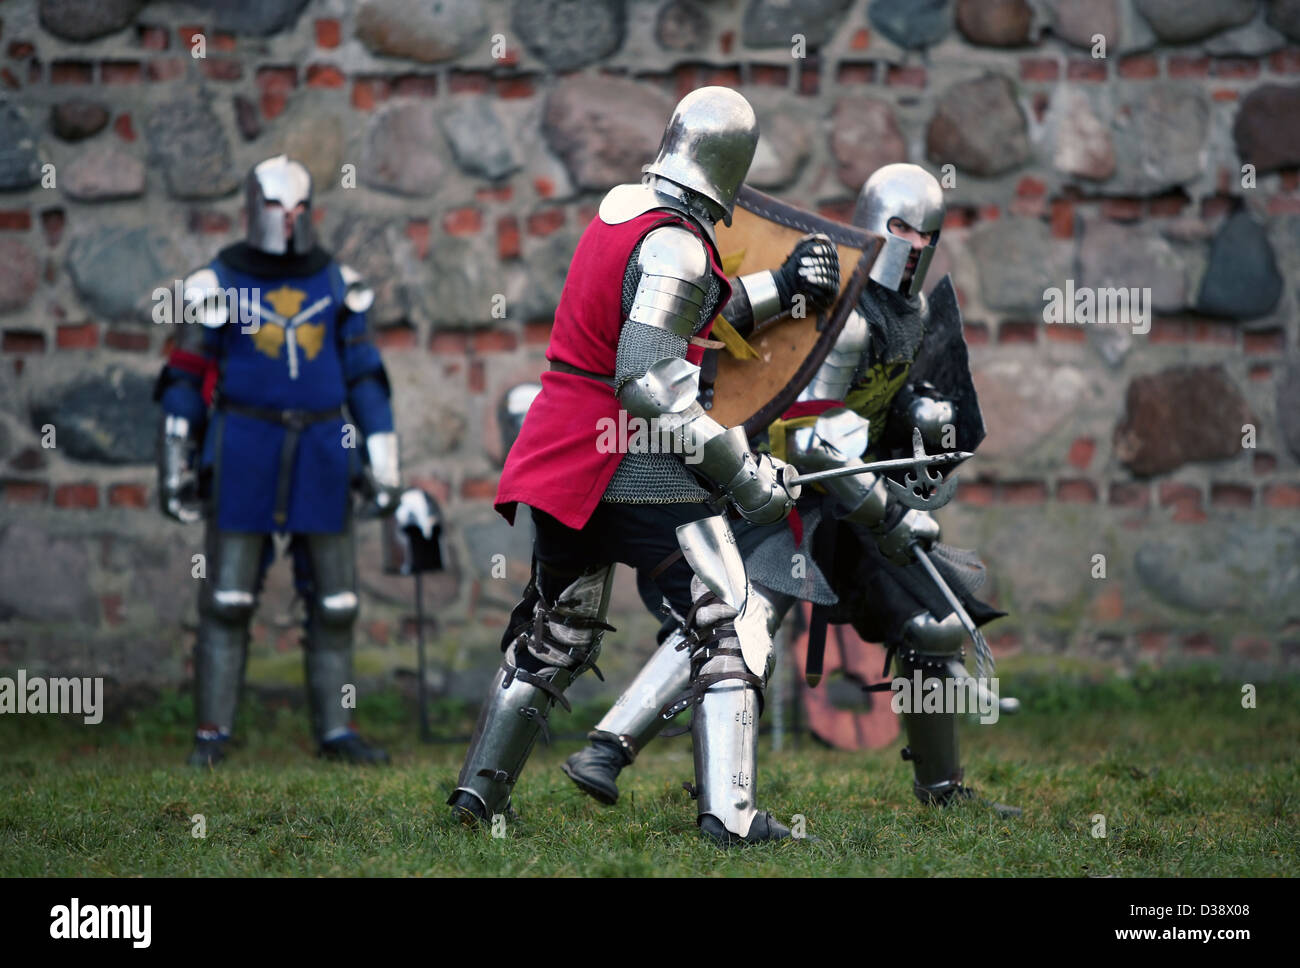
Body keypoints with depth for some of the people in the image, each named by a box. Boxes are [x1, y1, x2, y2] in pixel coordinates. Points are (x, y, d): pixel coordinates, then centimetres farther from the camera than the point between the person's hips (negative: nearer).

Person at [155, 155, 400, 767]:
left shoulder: (336, 284, 8)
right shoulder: (219, 284, 0)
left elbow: (364, 378, 10)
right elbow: (185, 379, 2)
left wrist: (383, 465, 6)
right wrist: (175, 468, -1)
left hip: (321, 451, 3)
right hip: (244, 450, -3)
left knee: (334, 599, 3)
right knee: (227, 597, -4)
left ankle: (335, 729, 11)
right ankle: (212, 733, 2)